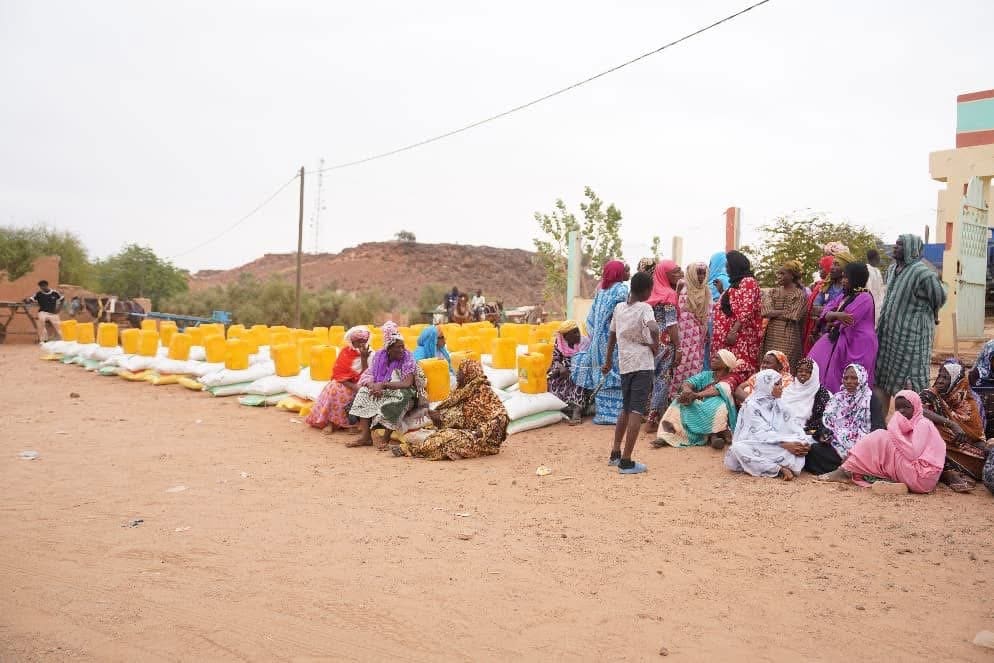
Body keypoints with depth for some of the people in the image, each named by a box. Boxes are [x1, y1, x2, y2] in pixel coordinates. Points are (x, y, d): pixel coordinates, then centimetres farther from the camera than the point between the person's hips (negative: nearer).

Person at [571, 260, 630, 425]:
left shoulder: (601, 289, 12)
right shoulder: (621, 289, -9)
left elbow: (592, 316, 13)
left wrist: (595, 336, 16)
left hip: (599, 338, 7)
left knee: (602, 374, 9)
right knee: (615, 373, -2)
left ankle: (602, 412, 12)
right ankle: (614, 413, -1)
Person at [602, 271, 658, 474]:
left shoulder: (619, 307, 8)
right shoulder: (644, 308, -10)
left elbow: (612, 336, 16)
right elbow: (654, 329, -29)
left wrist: (608, 362, 25)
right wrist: (655, 347, -11)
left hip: (624, 365, 6)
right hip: (643, 365, -6)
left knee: (625, 410, 21)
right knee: (636, 412, -5)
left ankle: (615, 453, 27)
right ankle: (626, 462, -6)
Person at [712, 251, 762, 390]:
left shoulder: (748, 282, -7)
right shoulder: (736, 283, 22)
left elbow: (746, 311, -17)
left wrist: (733, 332, -21)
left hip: (740, 335, -9)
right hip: (730, 334, 9)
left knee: (738, 370, -11)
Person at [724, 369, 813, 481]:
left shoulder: (779, 404, 13)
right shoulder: (751, 405, -7)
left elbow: (792, 426, 2)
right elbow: (763, 433, -17)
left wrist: (804, 442, -18)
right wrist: (786, 444, -29)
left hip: (776, 447, 5)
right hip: (755, 446, -5)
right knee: (738, 448, -36)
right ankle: (780, 469, -39)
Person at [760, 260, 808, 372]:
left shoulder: (799, 294, 1)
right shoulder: (772, 292, 15)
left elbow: (793, 316, -8)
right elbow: (767, 312, 1)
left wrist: (775, 313, 0)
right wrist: (785, 312, -7)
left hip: (789, 336, -4)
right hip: (772, 335, 4)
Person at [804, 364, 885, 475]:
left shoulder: (871, 399, 3)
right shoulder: (838, 398, 19)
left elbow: (878, 428, -7)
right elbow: (828, 422, 16)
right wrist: (825, 435, -7)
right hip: (837, 442, 6)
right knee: (813, 450, -25)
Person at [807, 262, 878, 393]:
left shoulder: (864, 298, -13)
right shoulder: (844, 296, 15)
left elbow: (848, 321, -18)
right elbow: (826, 312, 5)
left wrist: (832, 316, 0)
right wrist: (837, 315, -16)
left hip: (856, 345, -9)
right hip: (838, 341, 9)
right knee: (817, 365, 0)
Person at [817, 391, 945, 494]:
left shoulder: (923, 424, -7)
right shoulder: (912, 425, 21)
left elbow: (913, 454, -21)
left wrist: (896, 433, -13)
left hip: (922, 476, -9)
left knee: (881, 438, -13)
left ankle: (846, 471, -13)